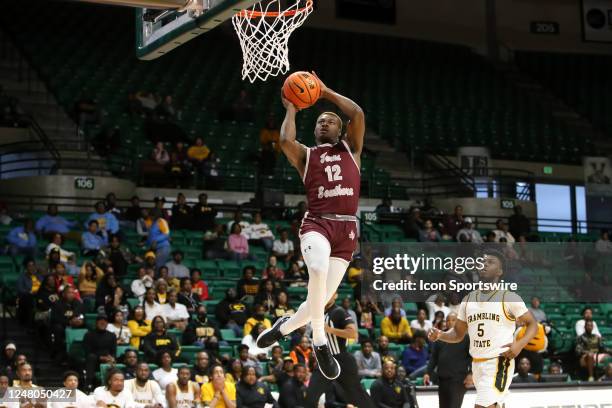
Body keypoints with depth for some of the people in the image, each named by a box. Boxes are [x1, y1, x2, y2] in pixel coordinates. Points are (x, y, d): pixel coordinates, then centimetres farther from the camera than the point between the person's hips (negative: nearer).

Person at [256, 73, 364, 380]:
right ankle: (320, 341, -23)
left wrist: (326, 92, 12)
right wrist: (291, 110, 9)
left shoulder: (351, 149, 21)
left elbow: (358, 114, 4)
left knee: (321, 299, -4)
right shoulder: (305, 155, 17)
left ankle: (284, 326, 28)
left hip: (346, 229, 2)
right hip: (316, 222, -2)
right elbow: (285, 141, -6)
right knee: (318, 269, -36)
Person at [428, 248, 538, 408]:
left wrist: (520, 344, -17)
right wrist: (440, 335, -2)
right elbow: (458, 333, 19)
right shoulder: (468, 299, 12)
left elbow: (532, 324, 1)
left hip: (499, 364, -7)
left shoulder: (509, 297, -5)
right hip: (477, 364, 7)